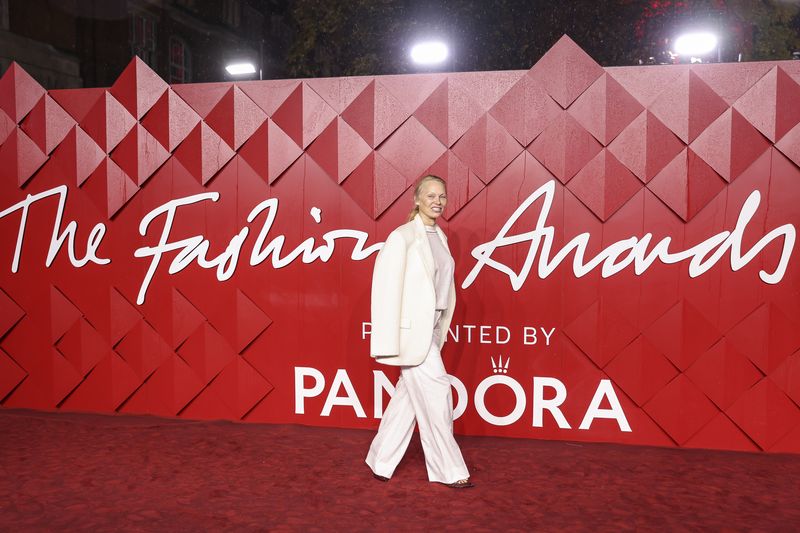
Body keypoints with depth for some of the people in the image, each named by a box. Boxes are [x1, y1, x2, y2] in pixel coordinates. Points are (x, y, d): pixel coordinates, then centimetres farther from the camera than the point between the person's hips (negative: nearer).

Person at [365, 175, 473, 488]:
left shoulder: (440, 237, 11)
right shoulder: (402, 237, -13)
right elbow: (386, 289, -16)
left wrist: (440, 331, 14)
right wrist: (388, 344, -18)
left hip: (430, 328, 8)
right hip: (411, 329, -8)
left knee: (408, 397, 15)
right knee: (435, 391, -1)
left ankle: (381, 461, 31)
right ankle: (449, 470, 16)